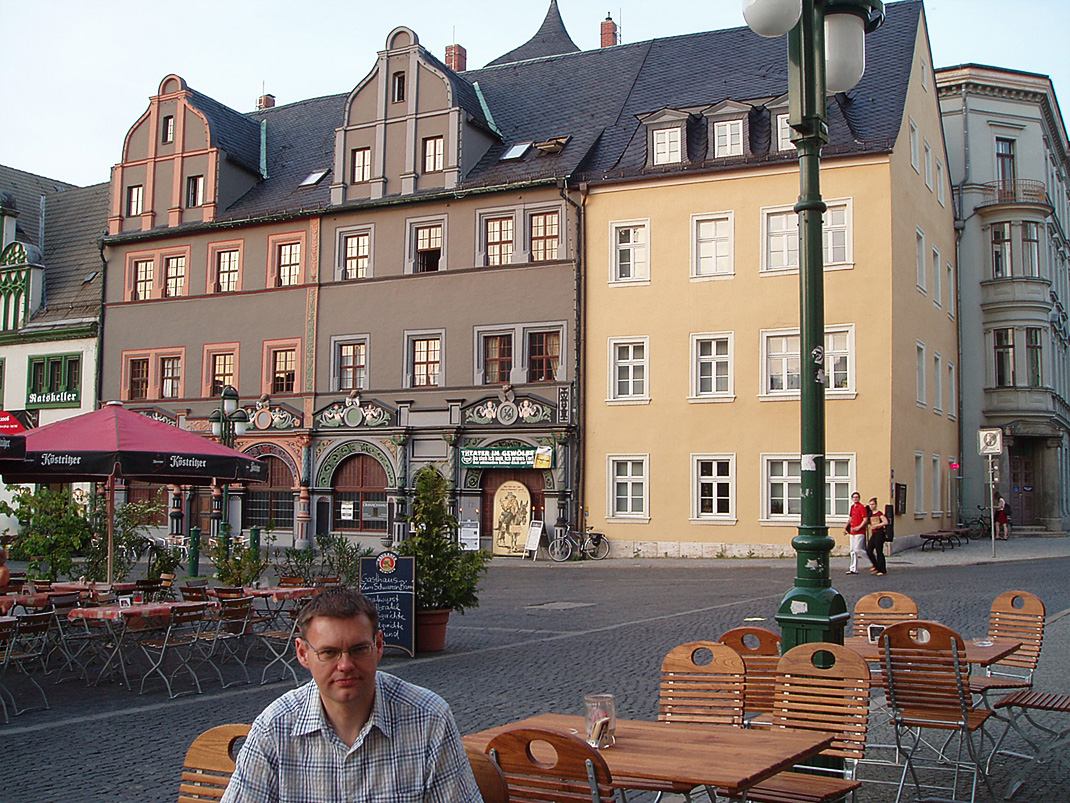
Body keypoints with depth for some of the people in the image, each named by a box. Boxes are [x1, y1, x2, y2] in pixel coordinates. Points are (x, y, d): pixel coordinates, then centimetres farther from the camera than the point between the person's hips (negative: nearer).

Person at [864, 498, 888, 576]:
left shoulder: (879, 513, -6)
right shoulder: (870, 514, 14)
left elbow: (885, 522, -17)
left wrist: (876, 526, -18)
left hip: (880, 533, -7)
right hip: (873, 534, 7)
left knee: (879, 552, -5)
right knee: (869, 551, -1)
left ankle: (883, 570, 2)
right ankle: (876, 566, 14)